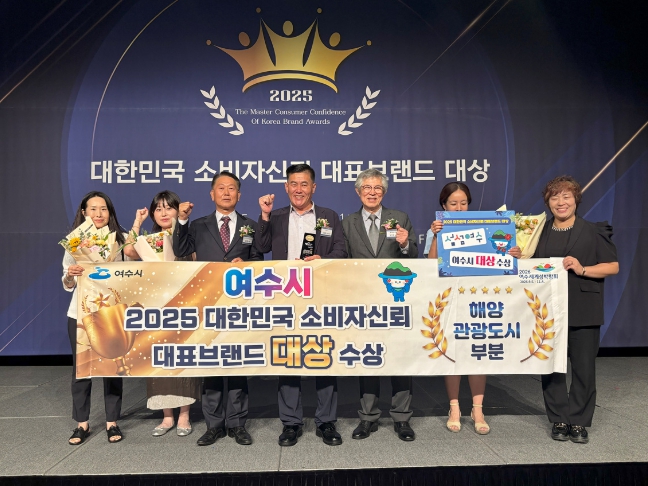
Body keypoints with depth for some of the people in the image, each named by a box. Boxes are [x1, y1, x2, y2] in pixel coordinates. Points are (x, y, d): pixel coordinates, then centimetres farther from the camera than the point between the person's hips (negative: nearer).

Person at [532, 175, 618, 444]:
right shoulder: (540, 232, 11)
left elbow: (613, 266, -1)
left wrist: (582, 269, -16)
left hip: (583, 310, -2)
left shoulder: (594, 231, 1)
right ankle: (559, 420, 20)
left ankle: (579, 422, 20)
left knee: (583, 366, 4)